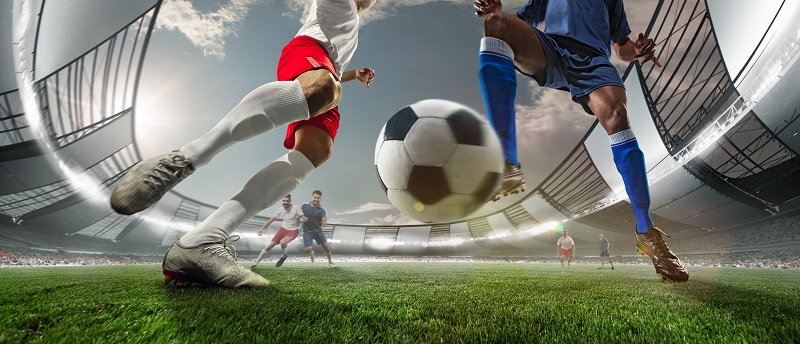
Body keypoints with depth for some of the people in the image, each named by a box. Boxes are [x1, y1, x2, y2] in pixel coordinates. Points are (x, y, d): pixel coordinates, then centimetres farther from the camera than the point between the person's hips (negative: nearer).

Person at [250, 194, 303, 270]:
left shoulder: (296, 207, -15)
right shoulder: (280, 210, -4)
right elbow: (271, 220, -1)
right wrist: (262, 228, -11)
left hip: (293, 231, -4)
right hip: (283, 229, 4)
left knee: (282, 242, -31)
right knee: (270, 246, -1)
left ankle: (284, 256, 2)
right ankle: (255, 264, 11)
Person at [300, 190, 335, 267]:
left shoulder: (321, 210, -13)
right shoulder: (304, 206, -6)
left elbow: (325, 219, -28)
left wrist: (324, 223, -52)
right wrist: (302, 218, -15)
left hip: (318, 230, 0)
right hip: (307, 232, 0)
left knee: (326, 246, -3)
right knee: (308, 249, -13)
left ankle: (330, 261, 21)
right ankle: (311, 254, 26)